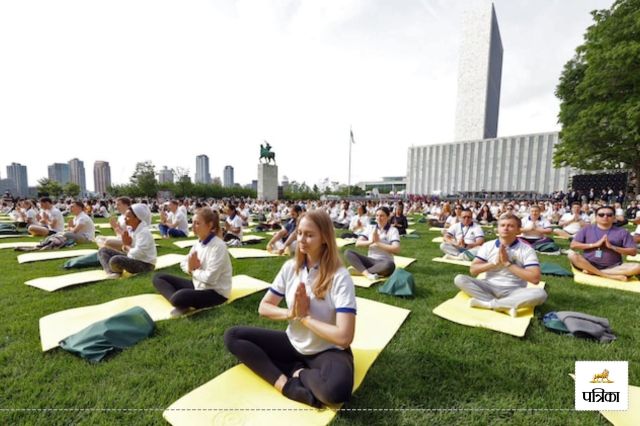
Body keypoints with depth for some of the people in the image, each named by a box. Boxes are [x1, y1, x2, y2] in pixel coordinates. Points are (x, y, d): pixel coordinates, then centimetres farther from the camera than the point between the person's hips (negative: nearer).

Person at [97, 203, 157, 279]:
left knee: (115, 260, -33)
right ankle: (111, 272, -16)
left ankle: (118, 272, 2)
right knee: (103, 250, 9)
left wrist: (127, 246, -10)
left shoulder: (144, 232, -22)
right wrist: (126, 245, -11)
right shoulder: (130, 229, 5)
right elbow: (125, 248, 11)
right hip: (132, 258, 10)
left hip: (145, 264, -10)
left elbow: (136, 254, -28)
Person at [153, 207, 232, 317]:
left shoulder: (218, 246, -23)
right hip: (198, 285, 10)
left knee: (179, 297, -37)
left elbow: (210, 278, -27)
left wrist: (194, 270, -8)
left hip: (215, 292, -10)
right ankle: (180, 303, -14)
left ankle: (183, 305, -3)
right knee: (158, 277, 7)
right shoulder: (199, 242, 3)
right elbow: (184, 263, 10)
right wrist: (190, 267, -14)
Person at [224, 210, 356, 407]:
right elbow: (263, 307, 2)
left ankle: (297, 373, -6)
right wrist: (291, 313, -18)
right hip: (293, 344, 6)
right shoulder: (290, 267, -6)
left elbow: (344, 336, -28)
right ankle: (287, 385, -17)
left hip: (327, 351, -5)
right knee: (232, 336, -5)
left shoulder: (339, 277, -23)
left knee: (337, 388, -38)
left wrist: (305, 317, -19)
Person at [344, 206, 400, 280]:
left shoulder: (393, 230, -1)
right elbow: (358, 243, 0)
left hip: (384, 262, -3)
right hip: (370, 260, 3)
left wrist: (378, 243, -17)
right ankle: (367, 274, -34)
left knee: (390, 265, -40)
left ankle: (359, 270, -26)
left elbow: (396, 249, -15)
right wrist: (370, 242, -18)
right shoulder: (371, 228, 8)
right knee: (348, 252, -18)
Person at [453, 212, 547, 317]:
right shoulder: (488, 246, 3)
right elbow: (473, 270, -2)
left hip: (514, 291, -1)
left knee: (540, 293, -31)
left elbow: (535, 278, -14)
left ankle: (487, 303, -27)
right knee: (459, 279, -21)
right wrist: (495, 262, -15)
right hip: (489, 287, 2)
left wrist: (508, 263, -17)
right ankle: (505, 306, -28)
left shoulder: (527, 250, -3)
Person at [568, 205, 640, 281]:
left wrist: (612, 247, -12)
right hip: (588, 264, -2)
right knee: (571, 254, -30)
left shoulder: (622, 232, 8)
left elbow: (633, 252, 3)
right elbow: (573, 245, -3)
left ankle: (592, 272, -24)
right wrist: (595, 244, -13)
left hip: (613, 267, 2)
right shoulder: (587, 229, 5)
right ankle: (610, 276, -27)